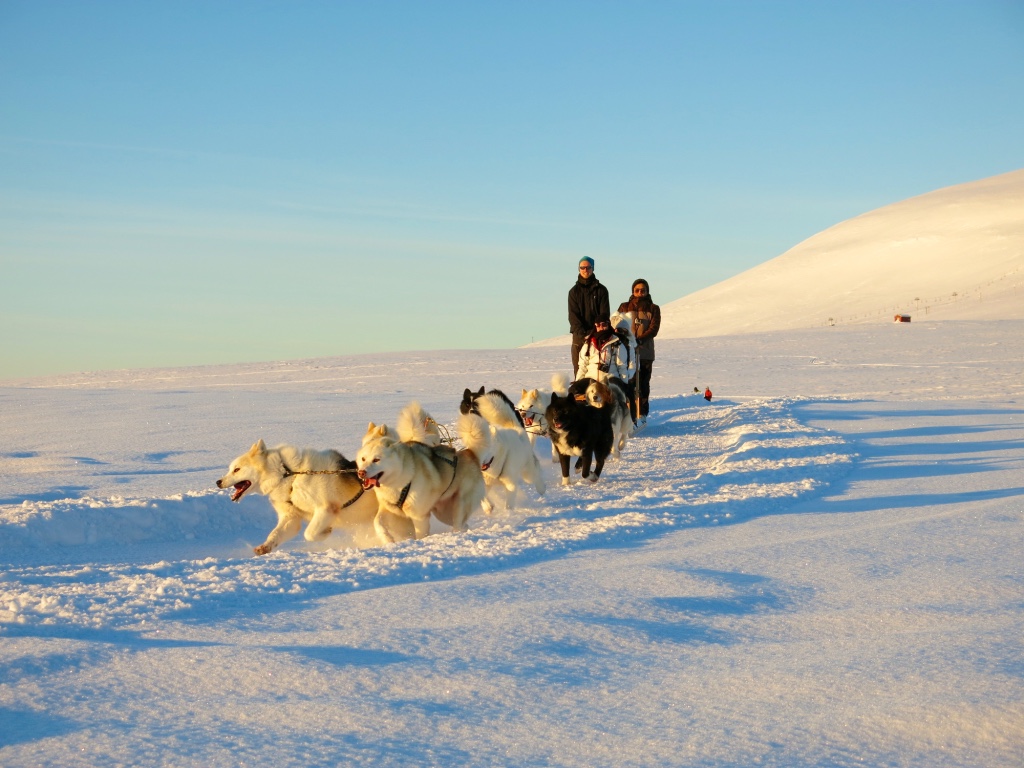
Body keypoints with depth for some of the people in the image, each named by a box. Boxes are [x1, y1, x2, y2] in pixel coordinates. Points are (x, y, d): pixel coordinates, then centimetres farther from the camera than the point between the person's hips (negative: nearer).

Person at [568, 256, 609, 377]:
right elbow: (573, 316, 3)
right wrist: (583, 334, -11)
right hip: (579, 335, 1)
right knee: (579, 369, -4)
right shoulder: (574, 291, 11)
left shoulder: (601, 290, 8)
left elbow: (604, 314, 2)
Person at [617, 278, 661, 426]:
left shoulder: (653, 309, 9)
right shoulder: (624, 307, 12)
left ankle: (642, 415, 5)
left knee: (643, 383, -1)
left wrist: (639, 339, -19)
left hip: (645, 351, 0)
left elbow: (654, 329, -2)